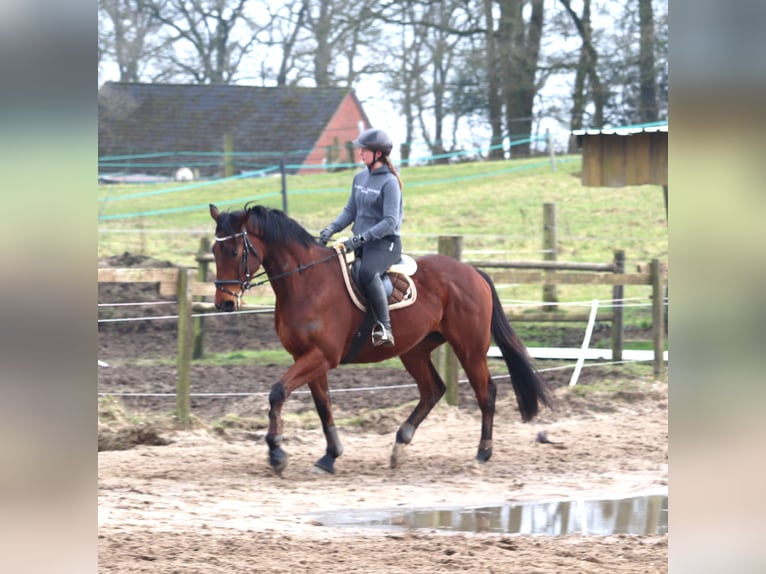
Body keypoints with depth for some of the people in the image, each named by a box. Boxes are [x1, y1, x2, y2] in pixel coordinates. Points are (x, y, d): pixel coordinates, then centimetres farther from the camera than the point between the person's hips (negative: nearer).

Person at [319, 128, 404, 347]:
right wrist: (332, 228, -1)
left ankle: (384, 327, -38)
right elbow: (350, 211, 17)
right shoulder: (360, 178, 12)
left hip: (385, 243, -9)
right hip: (360, 243, 9)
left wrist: (361, 238, -26)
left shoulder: (389, 183, -11)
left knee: (367, 272, -37)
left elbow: (390, 222, -18)